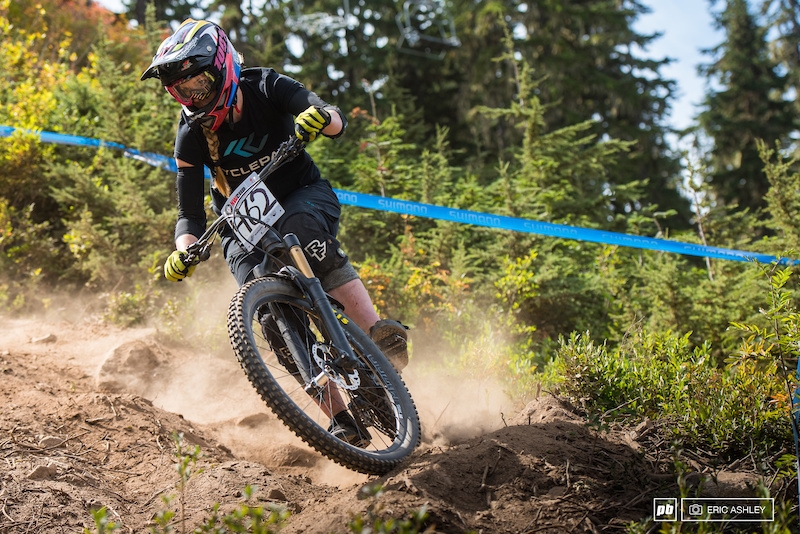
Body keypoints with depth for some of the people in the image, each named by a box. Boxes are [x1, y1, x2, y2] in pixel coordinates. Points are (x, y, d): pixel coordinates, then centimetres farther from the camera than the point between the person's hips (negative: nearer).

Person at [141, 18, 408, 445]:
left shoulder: (265, 88, -17)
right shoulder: (191, 134, -12)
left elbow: (337, 122, -28)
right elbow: (190, 213, -10)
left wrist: (320, 117, -52)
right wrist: (184, 251, -31)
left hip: (303, 196, -2)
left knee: (301, 226, -39)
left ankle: (379, 334, -42)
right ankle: (339, 418, -17)